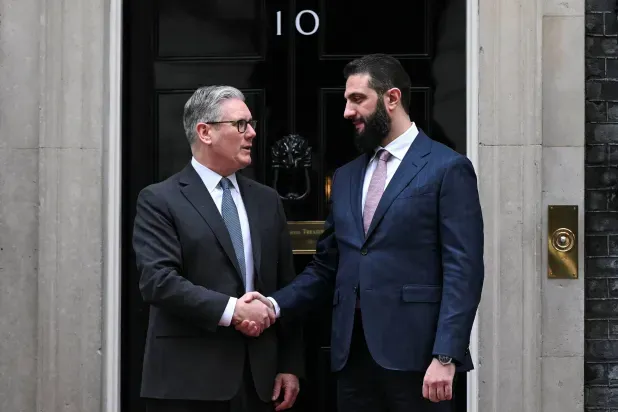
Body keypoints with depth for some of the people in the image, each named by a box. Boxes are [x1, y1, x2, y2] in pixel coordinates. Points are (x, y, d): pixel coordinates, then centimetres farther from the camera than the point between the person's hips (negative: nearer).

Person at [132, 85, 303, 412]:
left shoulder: (266, 200, 15)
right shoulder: (160, 200, -2)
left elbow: (285, 287, 13)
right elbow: (157, 280, -14)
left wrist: (290, 365, 8)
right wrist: (229, 310, -20)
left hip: (259, 378, 5)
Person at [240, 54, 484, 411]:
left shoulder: (448, 169, -2)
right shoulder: (346, 177, 17)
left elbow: (463, 271, -9)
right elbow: (326, 268, 16)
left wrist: (445, 356, -17)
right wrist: (276, 305, -1)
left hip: (414, 353, -6)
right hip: (353, 353, 6)